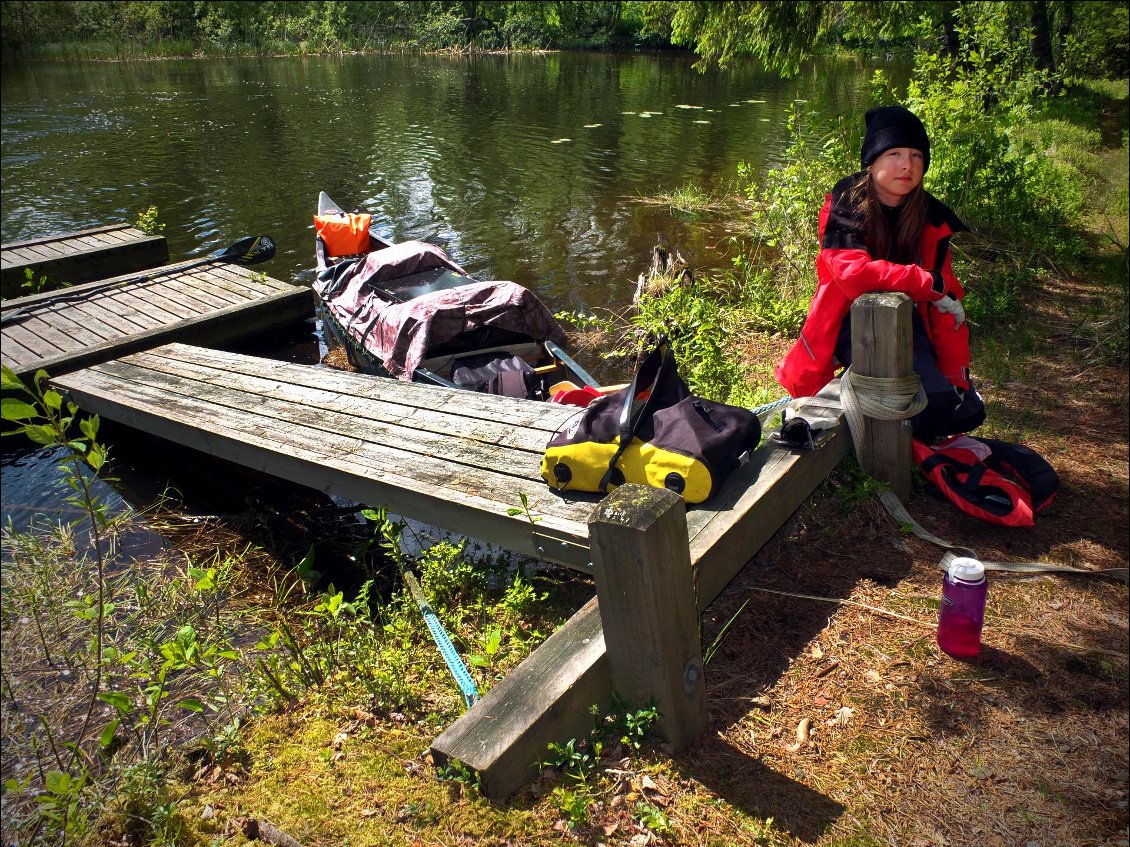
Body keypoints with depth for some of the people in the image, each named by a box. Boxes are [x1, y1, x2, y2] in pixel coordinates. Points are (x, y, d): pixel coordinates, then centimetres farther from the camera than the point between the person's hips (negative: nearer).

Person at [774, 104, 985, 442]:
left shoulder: (930, 216, -1)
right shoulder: (845, 205, -14)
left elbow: (948, 301, 0)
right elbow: (853, 272, -31)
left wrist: (957, 379, -3)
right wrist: (931, 284, -27)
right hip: (852, 318, -5)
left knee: (967, 411, -8)